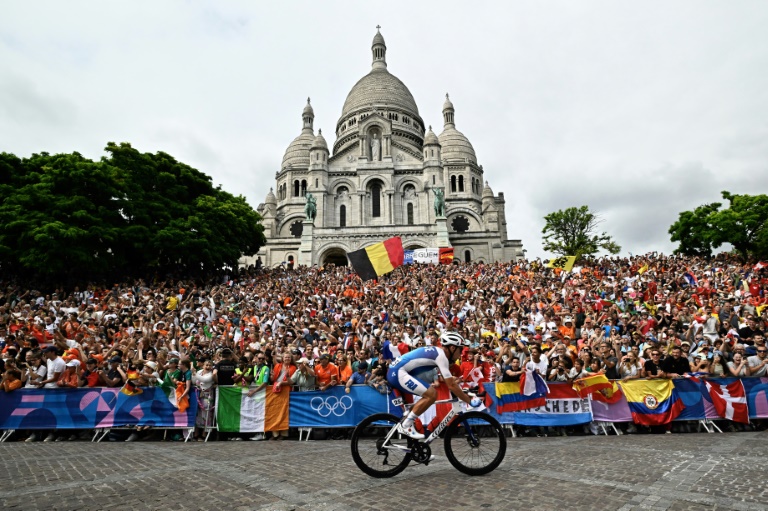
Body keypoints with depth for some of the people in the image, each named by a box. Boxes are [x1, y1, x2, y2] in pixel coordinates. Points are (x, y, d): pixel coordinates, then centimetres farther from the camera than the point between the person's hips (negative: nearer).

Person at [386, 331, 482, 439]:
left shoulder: (436, 351, 16)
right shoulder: (441, 355, -12)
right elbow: (451, 385, -15)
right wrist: (470, 401, -7)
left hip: (394, 372, 10)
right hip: (398, 373, -10)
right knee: (432, 394, -15)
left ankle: (404, 425, 20)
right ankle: (406, 425, -6)